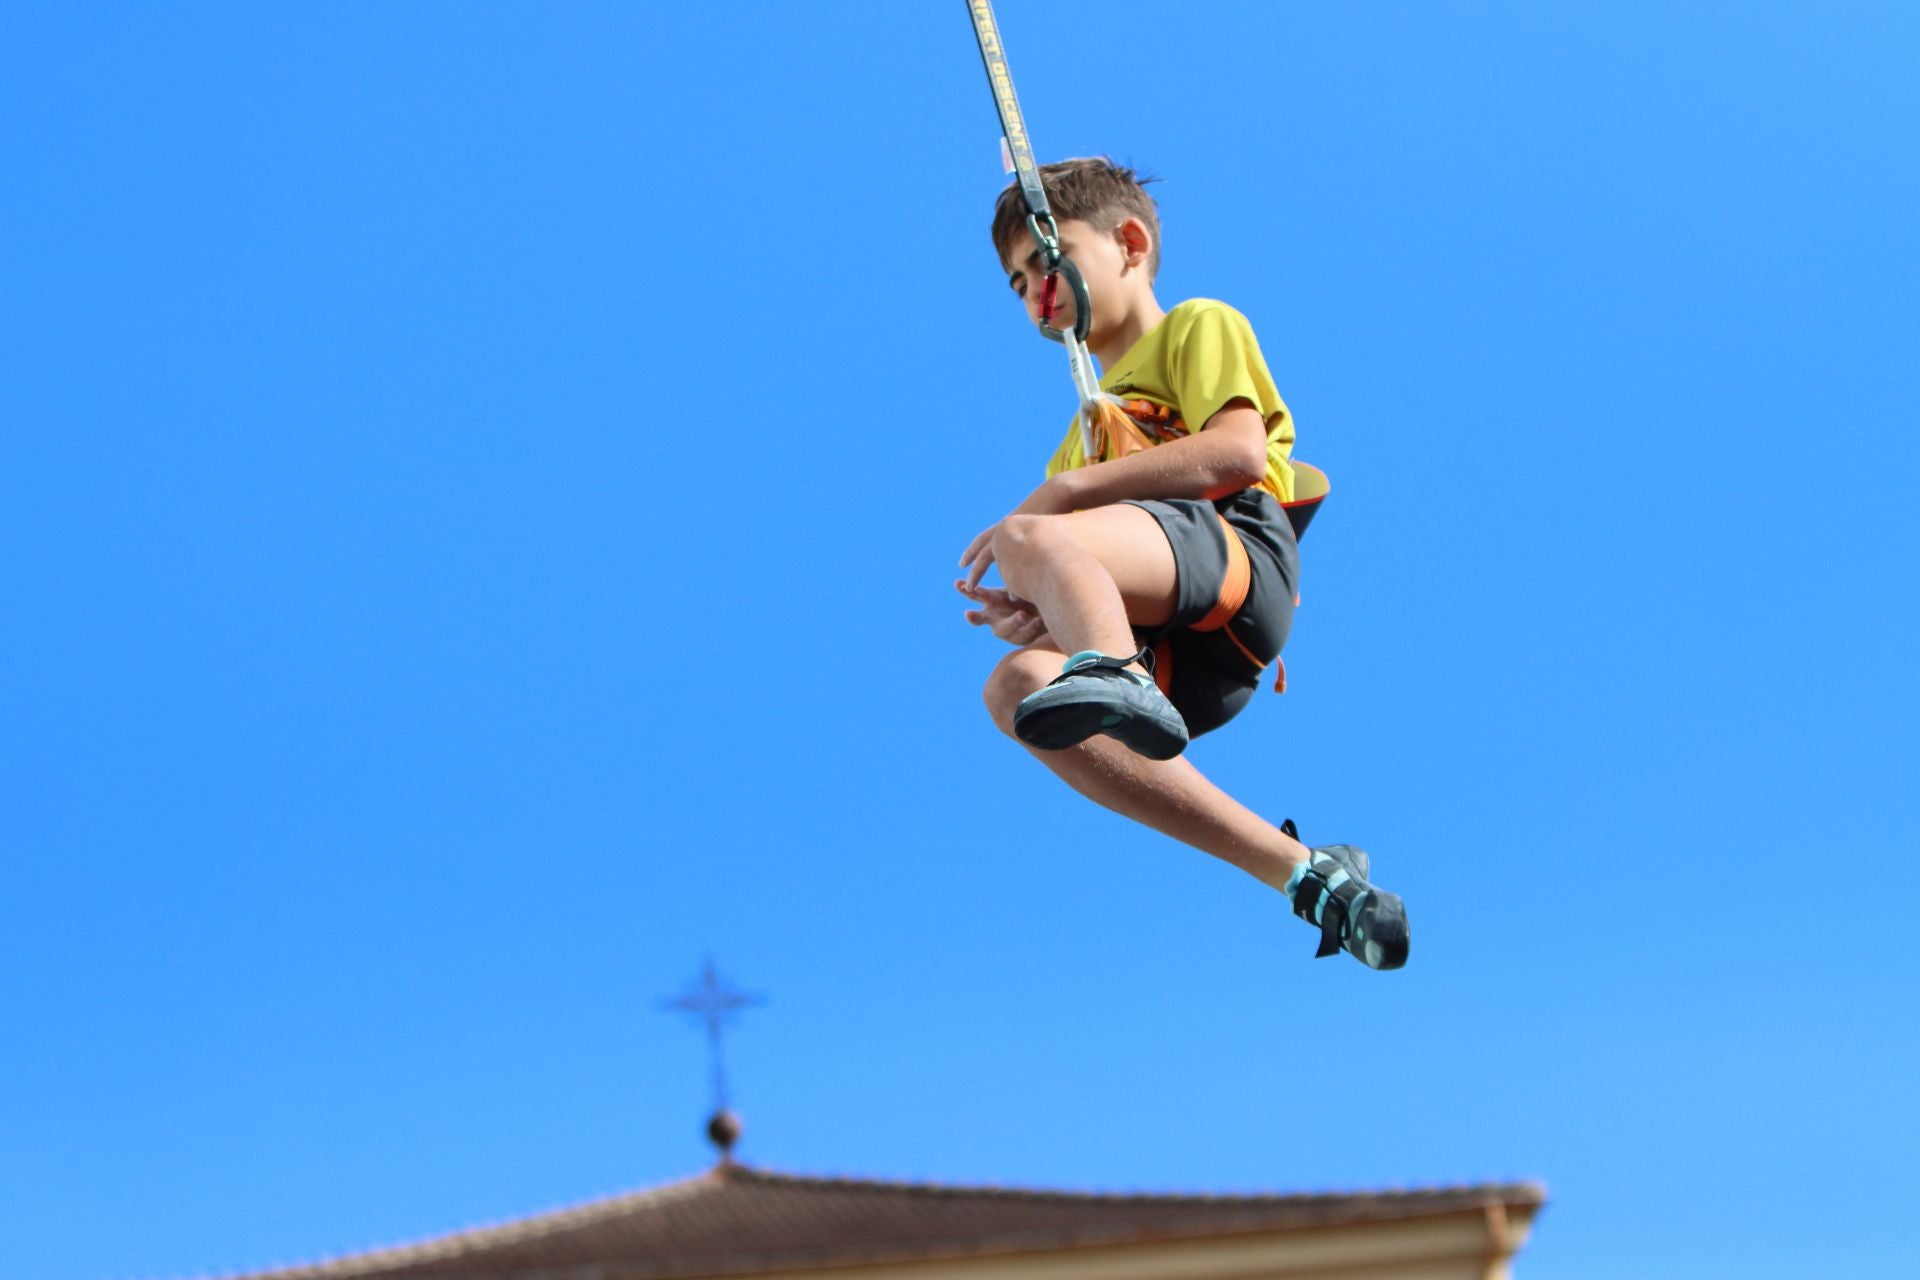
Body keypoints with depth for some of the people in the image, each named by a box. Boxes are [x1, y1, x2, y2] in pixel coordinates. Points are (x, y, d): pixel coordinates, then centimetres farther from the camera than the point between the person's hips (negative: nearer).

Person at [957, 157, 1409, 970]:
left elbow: (1238, 451, -3)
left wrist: (1067, 490, -6)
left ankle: (1117, 679, -65)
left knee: (1034, 540, -30)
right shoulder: (1085, 433, 40)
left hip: (1232, 547, -6)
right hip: (1172, 644, 6)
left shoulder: (1198, 327, 19)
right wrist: (1037, 620, 3)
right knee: (1017, 687, -27)